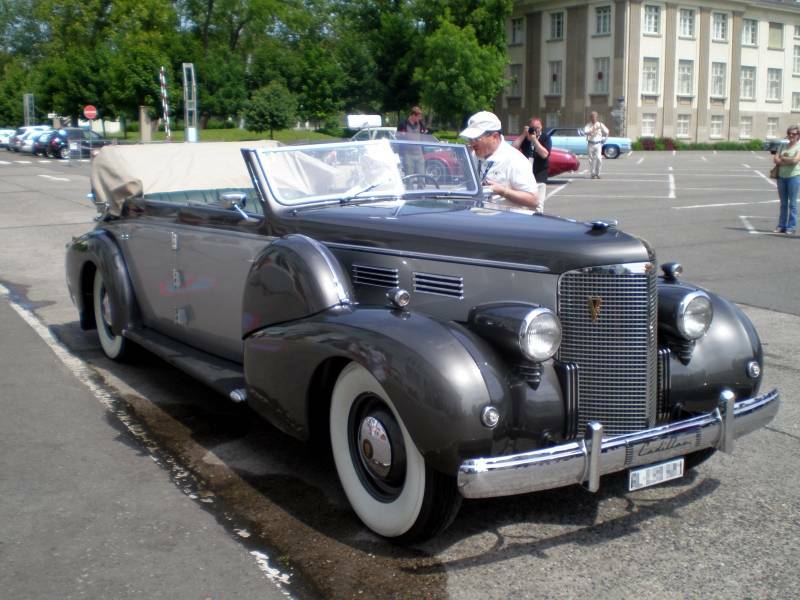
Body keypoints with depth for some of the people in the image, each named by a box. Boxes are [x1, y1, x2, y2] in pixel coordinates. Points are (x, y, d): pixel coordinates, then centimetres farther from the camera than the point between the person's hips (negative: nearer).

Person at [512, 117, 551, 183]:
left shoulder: (546, 138, 0)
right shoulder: (524, 137, 7)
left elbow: (544, 154, -15)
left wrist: (534, 140, -18)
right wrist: (523, 135, -10)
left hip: (539, 174, -2)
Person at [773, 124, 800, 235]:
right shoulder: (783, 146, 13)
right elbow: (775, 160, 2)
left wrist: (782, 158, -2)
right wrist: (789, 161, -9)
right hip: (781, 176, 5)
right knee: (783, 203, 9)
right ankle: (781, 226, 14)